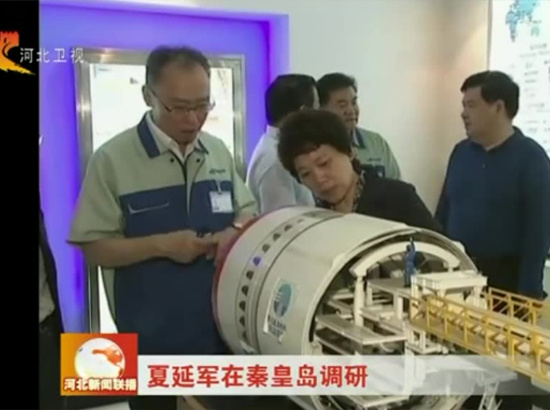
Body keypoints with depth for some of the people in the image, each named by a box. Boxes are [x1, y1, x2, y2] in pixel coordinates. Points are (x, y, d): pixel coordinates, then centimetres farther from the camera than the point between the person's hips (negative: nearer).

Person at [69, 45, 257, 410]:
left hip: (224, 329, 4)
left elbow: (247, 212, 12)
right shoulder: (113, 159, -11)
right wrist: (161, 245, -23)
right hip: (155, 339, -4)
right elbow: (95, 247, -10)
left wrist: (236, 231, -10)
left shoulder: (218, 151, 4)